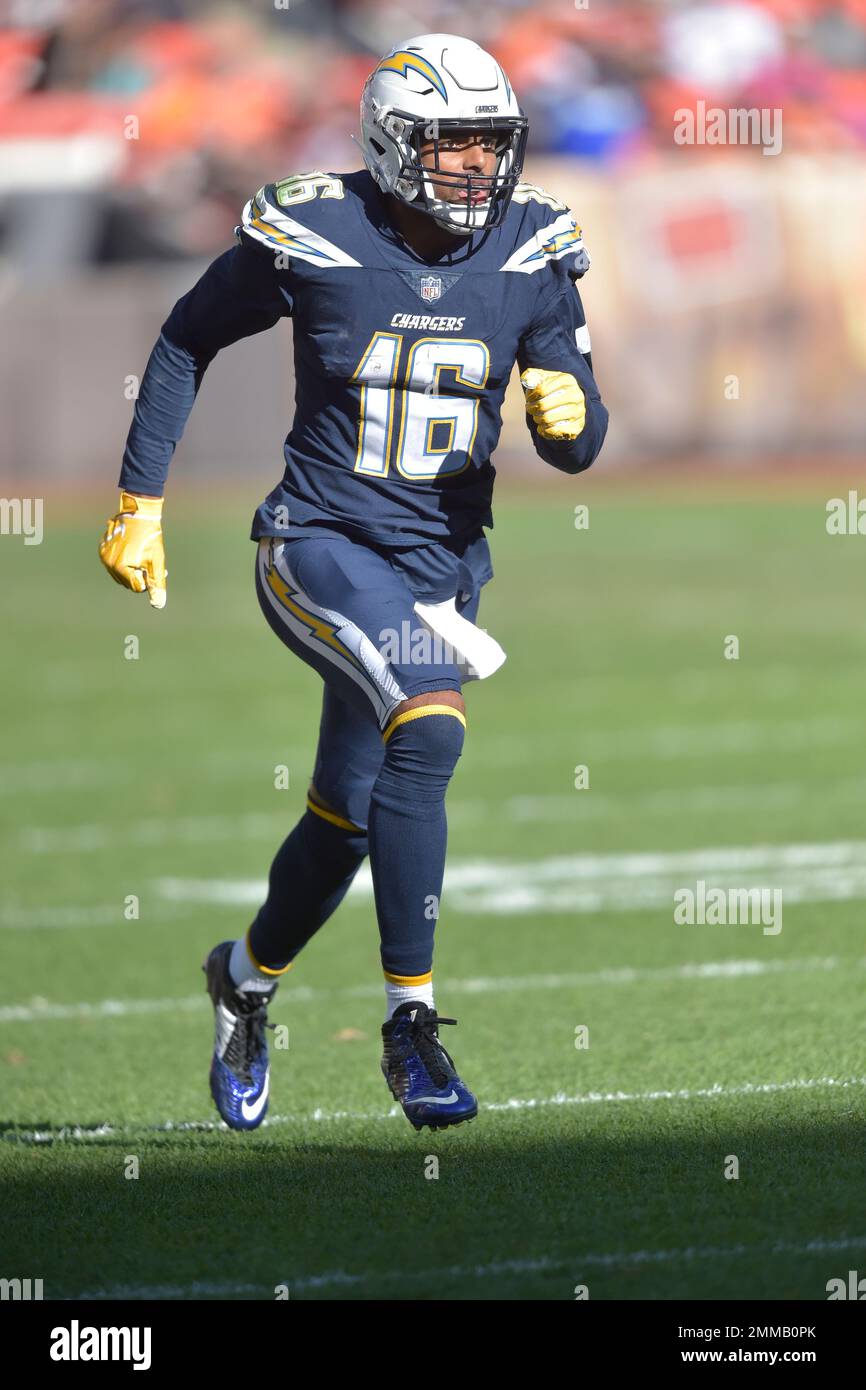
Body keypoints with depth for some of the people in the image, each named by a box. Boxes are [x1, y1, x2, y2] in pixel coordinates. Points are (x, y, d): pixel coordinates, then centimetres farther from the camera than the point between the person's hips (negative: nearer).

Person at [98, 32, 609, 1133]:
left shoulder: (532, 254, -1)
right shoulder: (310, 237, -11)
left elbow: (576, 449, 5)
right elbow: (187, 341, 6)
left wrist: (570, 413, -19)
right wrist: (140, 500, 6)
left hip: (441, 565, 5)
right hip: (320, 550, -5)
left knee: (349, 817, 15)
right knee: (429, 726, -30)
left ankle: (247, 977, 46)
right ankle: (411, 1023, -26)